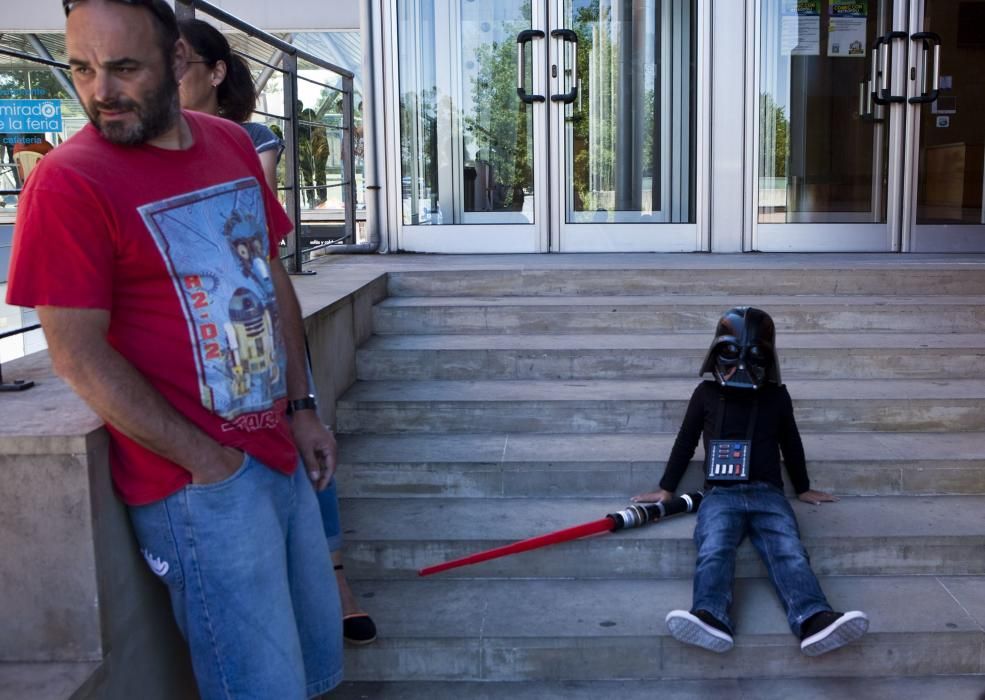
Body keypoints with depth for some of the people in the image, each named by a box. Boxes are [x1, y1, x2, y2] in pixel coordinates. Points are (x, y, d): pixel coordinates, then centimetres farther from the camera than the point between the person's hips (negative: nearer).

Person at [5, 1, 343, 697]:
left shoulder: (232, 144, 7)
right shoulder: (68, 181, -13)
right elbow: (80, 356, -15)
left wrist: (302, 407, 8)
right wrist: (210, 461, -14)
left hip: (280, 453, 7)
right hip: (197, 483, -7)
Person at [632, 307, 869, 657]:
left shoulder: (777, 396, 18)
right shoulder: (706, 394, 16)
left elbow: (791, 444, 30)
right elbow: (685, 442, 22)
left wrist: (803, 489, 37)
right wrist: (666, 489, 24)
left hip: (767, 493, 1)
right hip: (720, 494, -1)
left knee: (789, 552, -30)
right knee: (713, 551, -34)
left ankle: (815, 621, -55)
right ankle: (710, 619, -61)